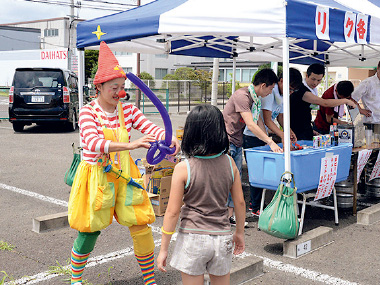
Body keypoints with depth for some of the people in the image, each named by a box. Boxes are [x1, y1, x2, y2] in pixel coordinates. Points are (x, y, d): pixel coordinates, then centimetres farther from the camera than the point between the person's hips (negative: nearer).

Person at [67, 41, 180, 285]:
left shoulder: (128, 110, 1)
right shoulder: (88, 112, -12)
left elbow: (151, 128, -10)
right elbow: (93, 143, -28)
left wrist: (170, 138, -32)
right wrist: (131, 145, -40)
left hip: (124, 175, 4)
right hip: (96, 177, -3)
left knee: (140, 226, 1)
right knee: (90, 230, 7)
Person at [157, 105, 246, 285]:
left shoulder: (183, 168, -14)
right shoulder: (229, 163, -4)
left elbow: (173, 211, -11)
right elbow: (239, 202, 3)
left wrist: (163, 249, -2)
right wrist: (239, 232, 19)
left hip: (193, 237, -3)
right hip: (222, 237, 4)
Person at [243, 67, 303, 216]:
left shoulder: (281, 96, 10)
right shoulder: (269, 93, -20)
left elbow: (280, 117, 18)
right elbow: (267, 120, -24)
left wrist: (289, 131, 1)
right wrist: (282, 136, -30)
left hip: (262, 137, 9)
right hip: (252, 137, -9)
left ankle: (254, 203, 23)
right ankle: (255, 208, 5)